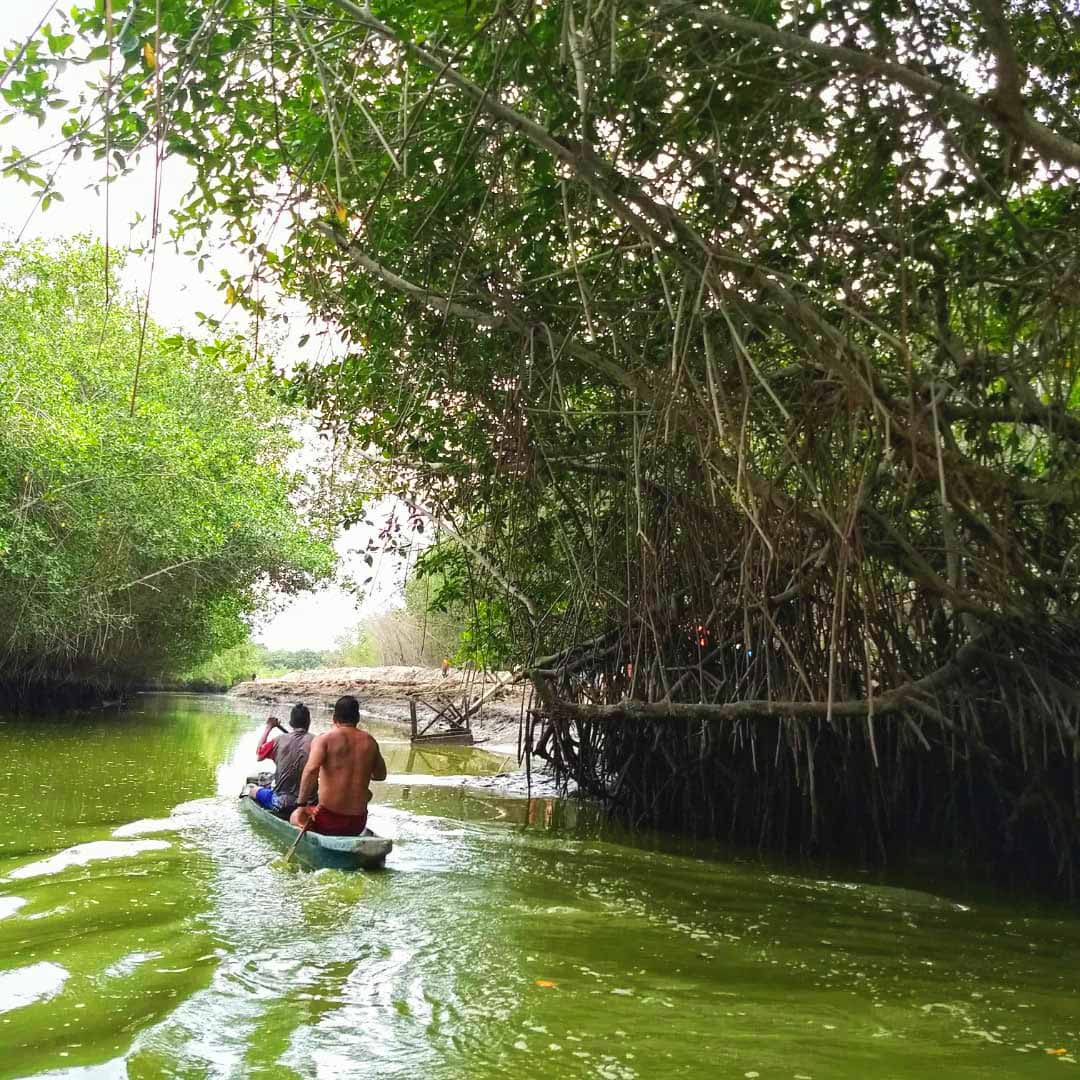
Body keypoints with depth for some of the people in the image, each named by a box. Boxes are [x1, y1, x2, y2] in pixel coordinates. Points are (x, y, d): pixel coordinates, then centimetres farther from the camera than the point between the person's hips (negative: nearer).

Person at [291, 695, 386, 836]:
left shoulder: (325, 738, -7)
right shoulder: (370, 742, 4)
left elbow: (311, 770, -23)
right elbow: (381, 775, 18)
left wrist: (302, 805, -16)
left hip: (328, 823, -2)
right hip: (358, 825, 2)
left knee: (295, 816, 29)